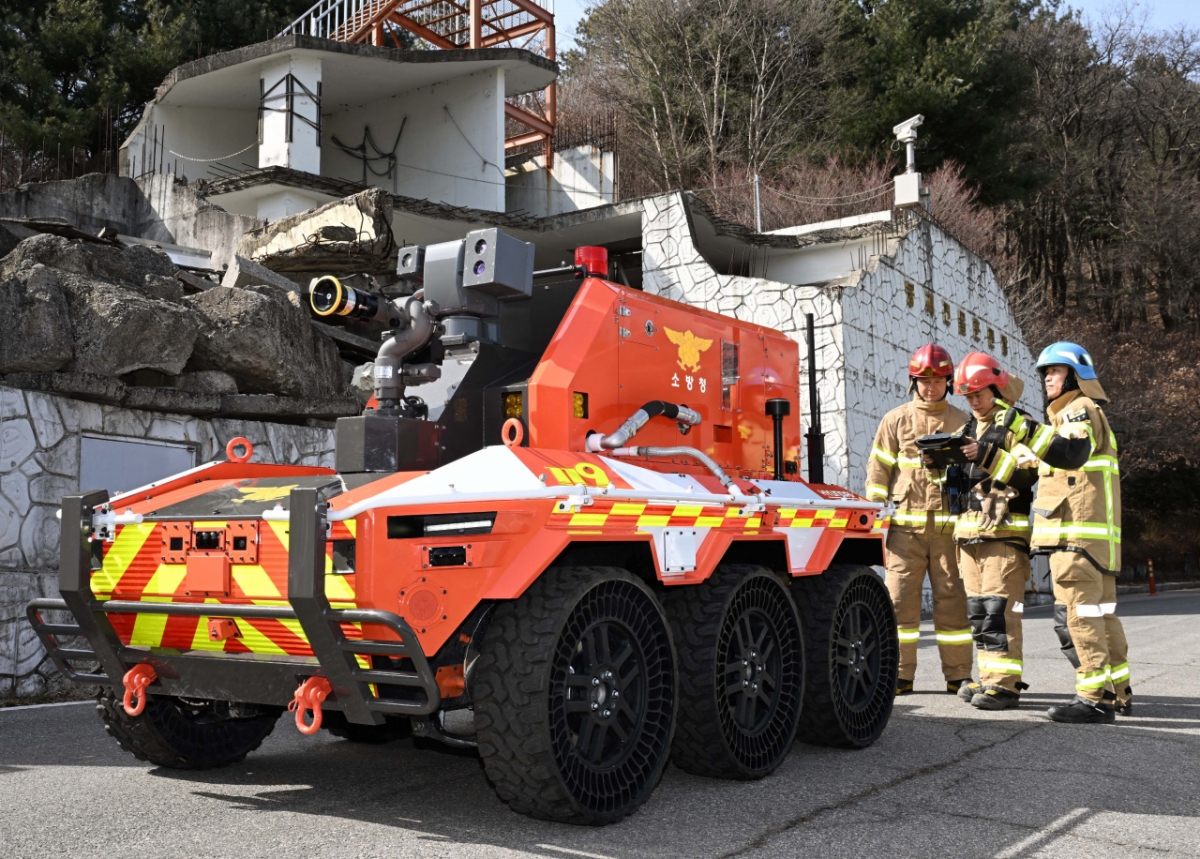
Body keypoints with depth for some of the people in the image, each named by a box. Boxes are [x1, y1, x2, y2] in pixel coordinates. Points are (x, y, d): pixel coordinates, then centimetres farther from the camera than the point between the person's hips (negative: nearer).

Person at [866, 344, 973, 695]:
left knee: (952, 600, 3)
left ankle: (958, 675, 11)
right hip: (905, 525, 0)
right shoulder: (895, 420, 10)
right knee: (900, 599, -1)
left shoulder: (961, 423, 13)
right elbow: (878, 469, 8)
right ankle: (900, 675, 6)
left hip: (948, 525, 0)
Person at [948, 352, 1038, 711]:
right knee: (978, 610, 9)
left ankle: (1005, 684, -9)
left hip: (1004, 532, -7)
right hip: (969, 532, 8)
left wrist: (988, 456, -22)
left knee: (999, 608, -11)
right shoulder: (968, 429, 21)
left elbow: (1028, 474, -14)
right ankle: (989, 679, 15)